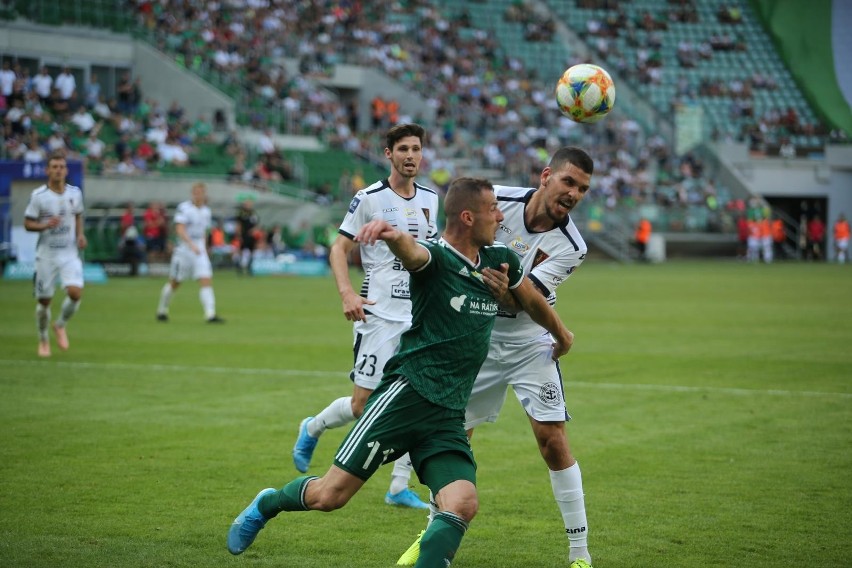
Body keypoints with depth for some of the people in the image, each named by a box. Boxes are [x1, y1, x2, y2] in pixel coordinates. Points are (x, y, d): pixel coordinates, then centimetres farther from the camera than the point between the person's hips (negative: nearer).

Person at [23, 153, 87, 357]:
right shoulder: (38, 195, -8)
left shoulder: (75, 193, 2)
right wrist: (45, 225, -22)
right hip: (46, 254, -2)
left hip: (70, 254, 2)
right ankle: (43, 340, 26)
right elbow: (27, 224, -4)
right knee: (44, 300, 3)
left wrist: (80, 234, 2)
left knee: (75, 292, -18)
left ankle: (60, 325, 12)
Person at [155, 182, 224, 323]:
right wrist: (191, 244, -33)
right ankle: (162, 310, 27)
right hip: (183, 249, -5)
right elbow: (180, 229, -21)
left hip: (200, 251, 5)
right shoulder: (184, 208, -11)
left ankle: (210, 315, -16)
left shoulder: (206, 211, 10)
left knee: (206, 281, -10)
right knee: (174, 283, 7)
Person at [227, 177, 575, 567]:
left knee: (463, 505, -19)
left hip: (448, 417, 6)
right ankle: (267, 504, 28)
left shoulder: (500, 261, 12)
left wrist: (562, 336, 47)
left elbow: (533, 301, 32)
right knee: (329, 496, -2)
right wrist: (391, 234, -56)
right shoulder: (435, 257, -8)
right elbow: (411, 251, -32)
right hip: (406, 394, -6)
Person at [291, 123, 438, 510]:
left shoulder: (429, 199, 10)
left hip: (419, 315, 5)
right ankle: (312, 429, 26)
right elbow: (339, 248, -5)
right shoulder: (369, 198, -7)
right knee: (362, 405, -5)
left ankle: (399, 487, 7)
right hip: (379, 314, -5)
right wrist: (347, 293, -19)